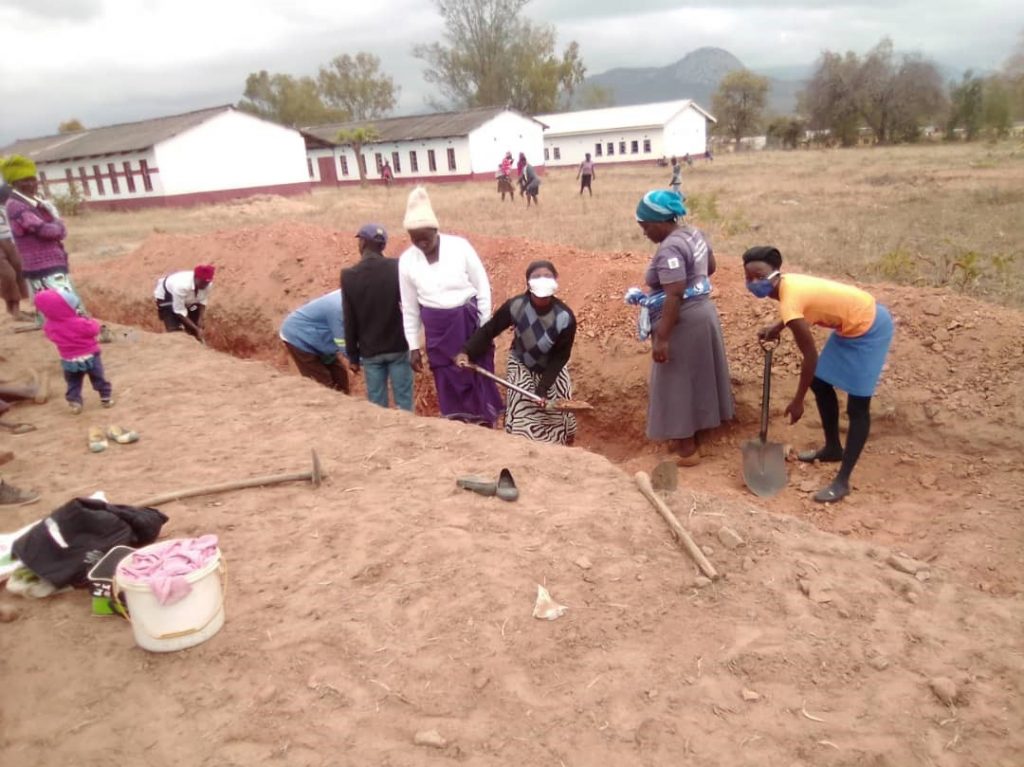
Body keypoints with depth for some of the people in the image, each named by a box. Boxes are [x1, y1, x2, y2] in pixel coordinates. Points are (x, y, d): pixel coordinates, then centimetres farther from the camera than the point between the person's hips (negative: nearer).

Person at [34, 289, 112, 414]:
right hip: (89, 356, -3)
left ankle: (74, 403, 20)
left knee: (73, 383, 20)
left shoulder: (49, 326, -15)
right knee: (99, 379, 16)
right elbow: (94, 329, -17)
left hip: (69, 360, 3)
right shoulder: (79, 323, -31)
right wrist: (89, 320, -1)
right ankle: (106, 398, 25)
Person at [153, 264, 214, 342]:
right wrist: (196, 329, -33)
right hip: (166, 296, -5)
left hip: (188, 298, 5)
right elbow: (180, 312, -34)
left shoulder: (207, 284, -29)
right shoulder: (181, 286, -45)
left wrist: (199, 325, -21)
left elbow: (202, 302, -12)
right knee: (174, 330, -17)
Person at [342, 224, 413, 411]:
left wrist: (353, 355, 5)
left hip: (370, 351, 0)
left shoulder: (349, 276, -6)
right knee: (404, 400, 6)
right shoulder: (398, 268, -6)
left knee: (377, 404, 8)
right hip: (398, 347, 0)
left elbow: (350, 322, -2)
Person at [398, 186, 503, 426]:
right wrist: (413, 346, 6)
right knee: (448, 386, 9)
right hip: (437, 330, 2)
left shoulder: (459, 247, -12)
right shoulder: (406, 260, -4)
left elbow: (483, 287, -4)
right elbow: (409, 308, 5)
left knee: (480, 380, 6)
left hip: (470, 322, -2)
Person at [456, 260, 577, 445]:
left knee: (557, 413, 7)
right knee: (521, 413, -5)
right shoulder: (515, 306, -30)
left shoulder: (565, 318, -30)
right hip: (521, 365, 0)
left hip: (552, 369, 1)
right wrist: (467, 351, -29)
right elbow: (489, 330, -17)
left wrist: (543, 386, -28)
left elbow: (560, 357, -20)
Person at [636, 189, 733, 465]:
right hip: (703, 311, 10)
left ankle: (687, 450, 9)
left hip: (684, 321, -10)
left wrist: (662, 338, -28)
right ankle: (688, 435, 34)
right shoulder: (694, 233, 6)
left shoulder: (669, 249, -24)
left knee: (678, 383, 1)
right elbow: (710, 266, 20)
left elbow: (674, 296, -29)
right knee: (695, 377, 19)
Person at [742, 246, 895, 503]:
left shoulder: (789, 302, -30)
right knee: (820, 383, 17)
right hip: (853, 323, 10)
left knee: (857, 407, -5)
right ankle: (833, 448, 35)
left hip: (869, 329, -10)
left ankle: (842, 481, 0)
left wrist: (797, 401, -16)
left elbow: (810, 356, -25)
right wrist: (776, 328, 8)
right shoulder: (787, 282, -4)